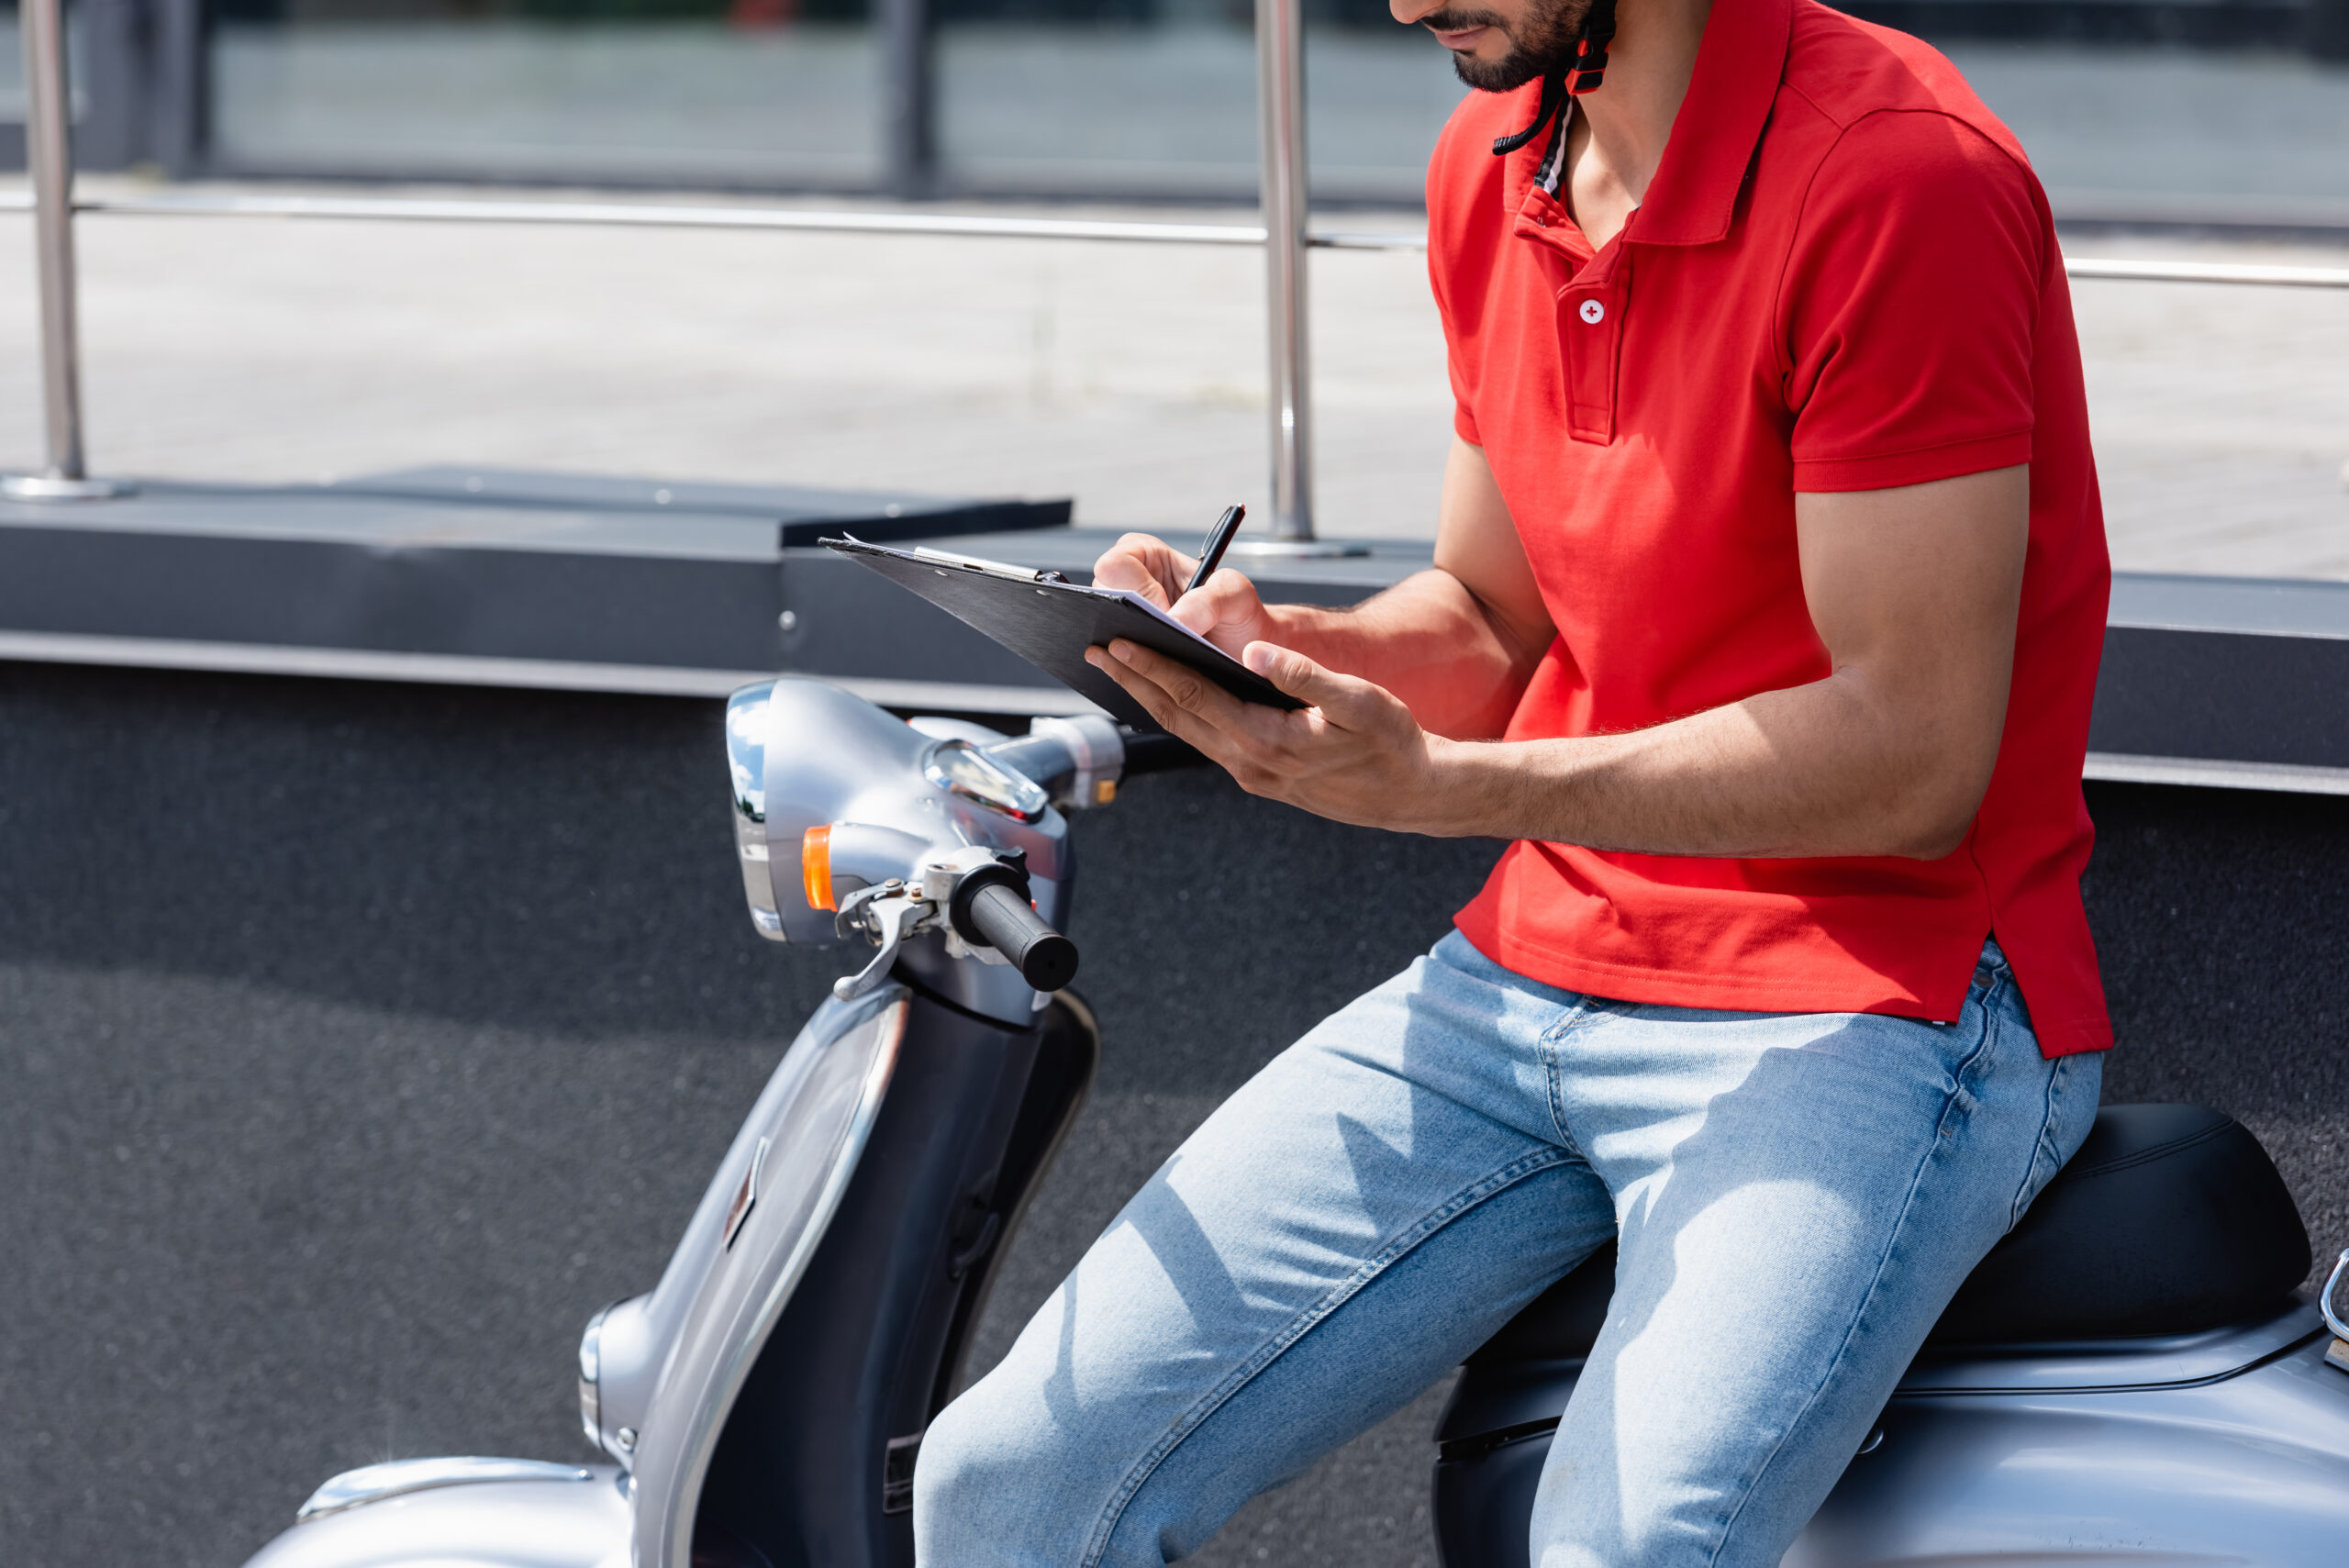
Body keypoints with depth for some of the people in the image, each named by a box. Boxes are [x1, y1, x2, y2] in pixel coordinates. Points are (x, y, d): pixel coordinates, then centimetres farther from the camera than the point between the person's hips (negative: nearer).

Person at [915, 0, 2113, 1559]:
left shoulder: (1897, 171, -17)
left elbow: (1914, 757, -18)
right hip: (1534, 965, 8)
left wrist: (1428, 785, -23)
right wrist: (1260, 642, -2)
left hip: (1883, 997, -7)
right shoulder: (1495, 168, 10)